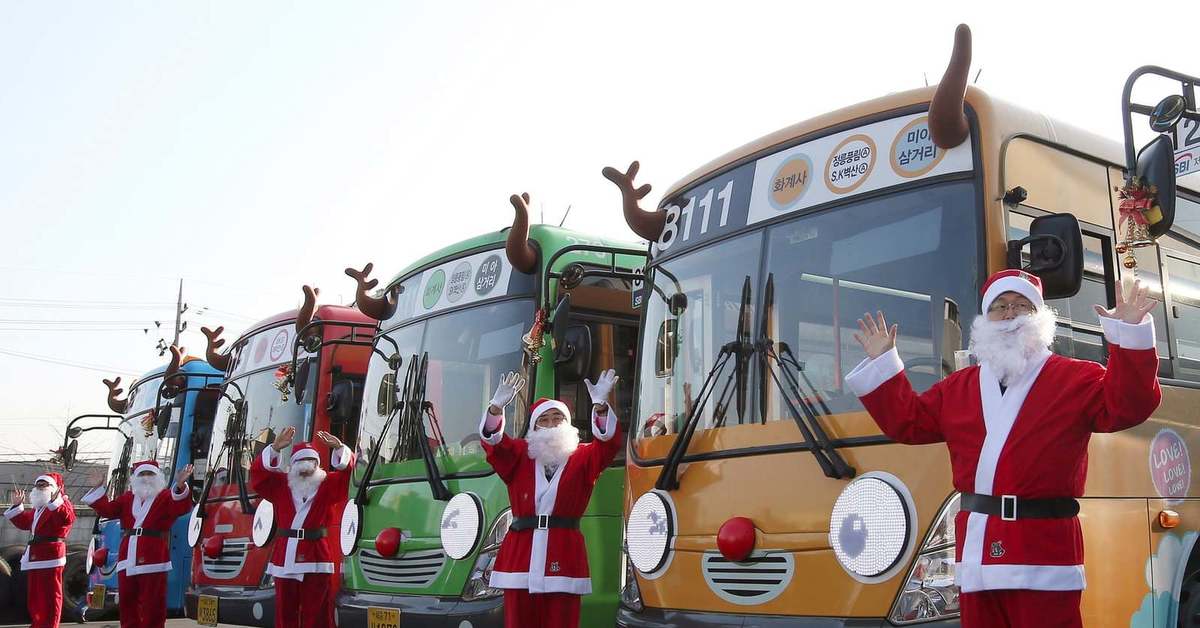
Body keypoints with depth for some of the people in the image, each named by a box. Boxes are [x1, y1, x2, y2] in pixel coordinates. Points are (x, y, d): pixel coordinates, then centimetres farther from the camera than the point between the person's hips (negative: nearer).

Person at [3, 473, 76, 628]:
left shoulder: (62, 502, -5)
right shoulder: (37, 508, 24)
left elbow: (68, 518, -26)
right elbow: (24, 522, 30)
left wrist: (55, 502, -34)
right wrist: (17, 505, 22)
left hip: (50, 555, -10)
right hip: (35, 556, 10)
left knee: (50, 595, -6)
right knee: (35, 596, 15)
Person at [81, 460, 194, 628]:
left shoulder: (167, 496, 3)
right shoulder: (127, 497, 20)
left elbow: (182, 507, -16)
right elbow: (107, 509, 15)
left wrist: (180, 486, -34)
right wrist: (99, 487, 9)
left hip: (153, 561, -5)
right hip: (127, 560, 6)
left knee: (152, 605, -3)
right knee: (126, 603, 11)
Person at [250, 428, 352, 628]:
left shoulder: (327, 485, 9)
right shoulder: (280, 484, 11)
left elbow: (346, 469, -3)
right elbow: (258, 471, -2)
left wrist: (338, 448, -22)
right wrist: (275, 448, -16)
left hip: (316, 558, -1)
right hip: (285, 557, 1)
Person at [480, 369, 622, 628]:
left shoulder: (583, 458, 10)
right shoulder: (519, 456, 12)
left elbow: (608, 443, -7)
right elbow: (493, 441, -4)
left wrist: (600, 406, -25)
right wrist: (497, 406, -23)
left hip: (564, 557, -1)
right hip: (520, 555, 1)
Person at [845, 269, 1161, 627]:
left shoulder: (1075, 378, 3)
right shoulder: (958, 388, 17)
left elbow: (1126, 406, -11)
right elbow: (905, 420, 19)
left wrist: (1129, 333, -19)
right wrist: (882, 363, 16)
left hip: (1045, 551, -5)